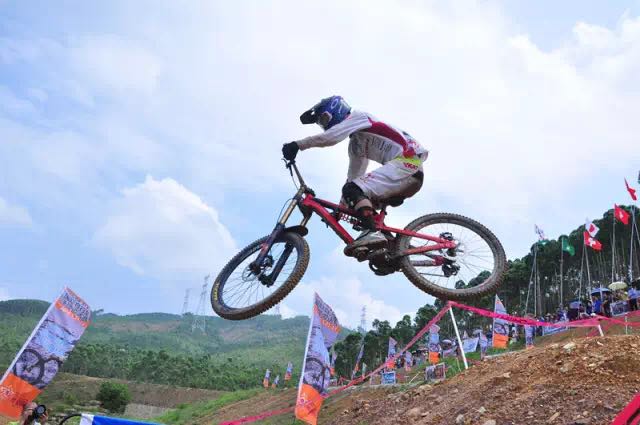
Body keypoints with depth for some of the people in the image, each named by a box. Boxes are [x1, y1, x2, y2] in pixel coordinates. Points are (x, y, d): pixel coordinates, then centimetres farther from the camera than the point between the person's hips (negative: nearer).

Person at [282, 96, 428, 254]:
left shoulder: (358, 116, 4)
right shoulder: (355, 143, 29)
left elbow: (329, 137, -14)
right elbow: (353, 177, 27)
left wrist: (297, 145, -12)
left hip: (407, 160, -9)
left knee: (354, 190, -17)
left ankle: (372, 233, -36)